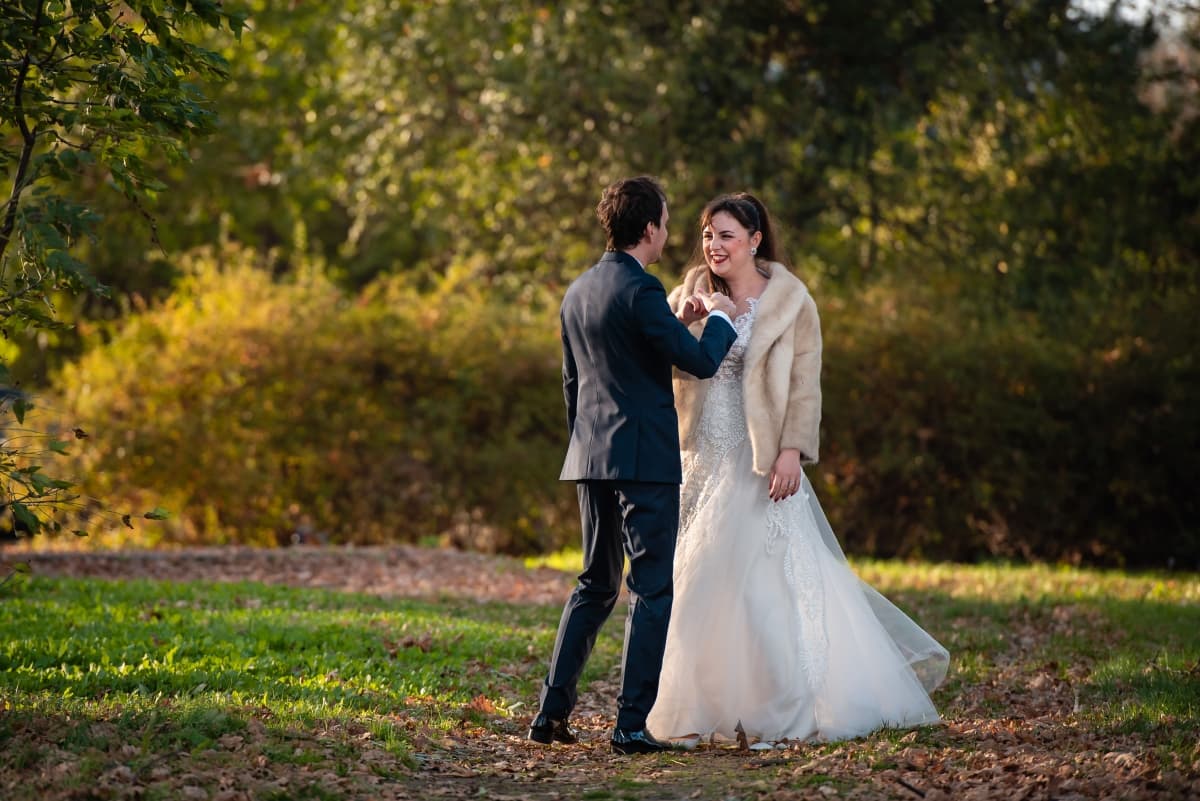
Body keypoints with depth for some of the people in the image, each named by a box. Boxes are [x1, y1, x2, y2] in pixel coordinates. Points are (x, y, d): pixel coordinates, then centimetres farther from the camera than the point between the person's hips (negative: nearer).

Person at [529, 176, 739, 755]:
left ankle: (552, 711, 13)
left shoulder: (578, 292, 12)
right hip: (644, 457, -8)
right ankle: (633, 722, -4)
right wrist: (720, 317, 5)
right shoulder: (640, 290, -14)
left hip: (591, 456, 8)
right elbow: (701, 361, -14)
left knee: (595, 583, 16)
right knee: (653, 587, -2)